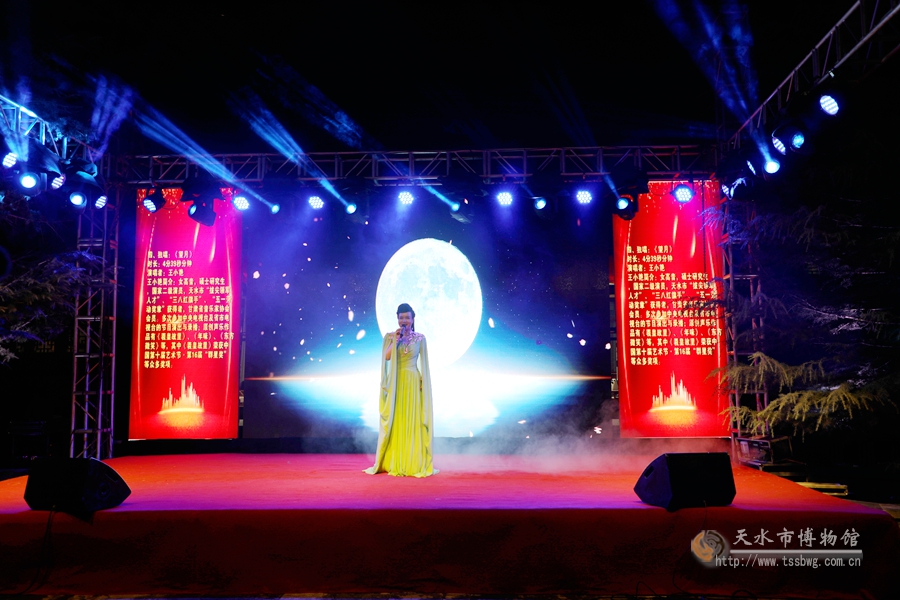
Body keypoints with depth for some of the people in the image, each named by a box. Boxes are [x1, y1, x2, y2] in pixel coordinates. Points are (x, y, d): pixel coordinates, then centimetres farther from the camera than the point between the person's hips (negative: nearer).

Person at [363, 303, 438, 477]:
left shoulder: (420, 338, 4)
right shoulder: (389, 336, 4)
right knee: (395, 422, 3)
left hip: (413, 383, 0)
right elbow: (386, 357, -9)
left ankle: (413, 463, 7)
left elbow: (424, 363, 4)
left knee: (412, 422, 1)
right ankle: (393, 463, 10)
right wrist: (396, 340, -13)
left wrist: (423, 384, -3)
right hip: (395, 383, 1)